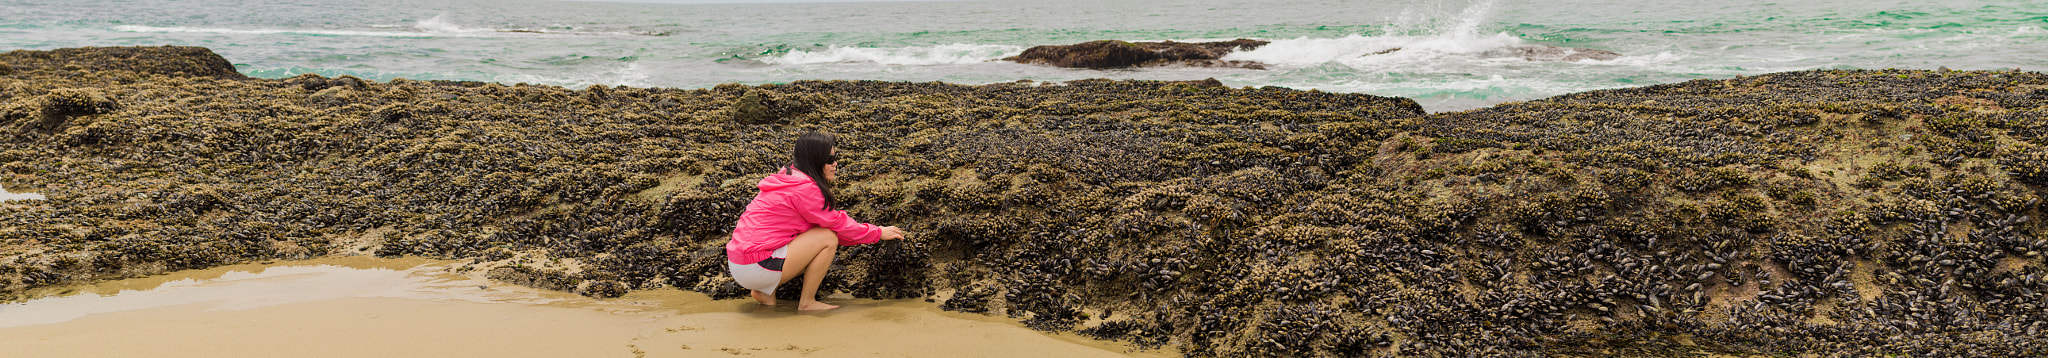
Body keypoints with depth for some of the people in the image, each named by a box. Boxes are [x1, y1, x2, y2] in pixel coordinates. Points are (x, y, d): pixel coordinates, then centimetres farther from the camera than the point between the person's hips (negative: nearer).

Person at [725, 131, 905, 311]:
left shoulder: (788, 178, 16)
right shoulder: (803, 188, -15)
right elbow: (837, 224, -7)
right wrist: (878, 233, 5)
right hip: (755, 267, -10)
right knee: (828, 239, -10)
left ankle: (765, 291, 12)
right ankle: (807, 303, 0)